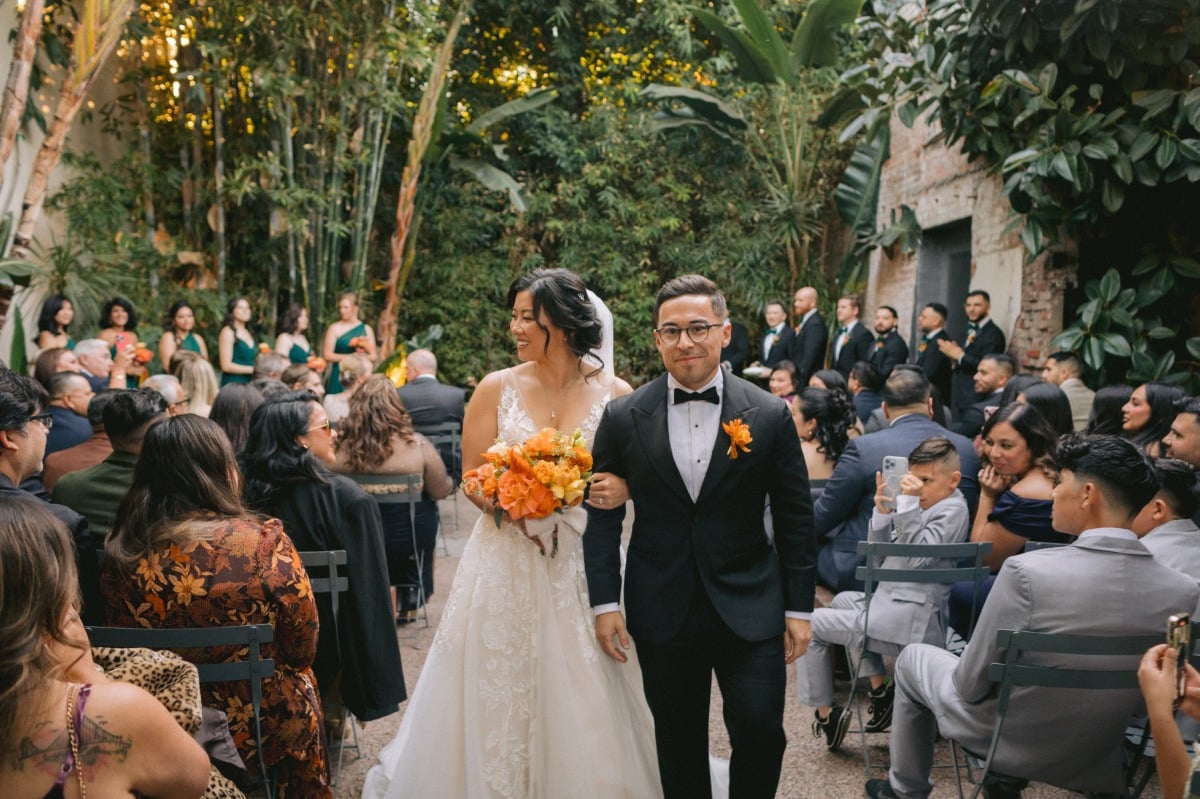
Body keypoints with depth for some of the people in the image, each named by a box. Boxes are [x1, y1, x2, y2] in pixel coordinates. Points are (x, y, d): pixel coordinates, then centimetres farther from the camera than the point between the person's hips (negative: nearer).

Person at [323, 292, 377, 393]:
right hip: (340, 377, -2)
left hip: (361, 376, 2)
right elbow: (327, 355, -5)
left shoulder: (366, 329, 9)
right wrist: (351, 357, -11)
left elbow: (373, 356, 10)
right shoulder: (334, 328, 1)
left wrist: (363, 356, -12)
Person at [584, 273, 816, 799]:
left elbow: (795, 519, 1)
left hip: (751, 610, -1)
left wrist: (799, 607, 1)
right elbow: (603, 516, 2)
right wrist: (605, 603, -2)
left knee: (761, 733, -2)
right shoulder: (623, 418, -2)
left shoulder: (769, 416, -4)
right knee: (678, 743, 12)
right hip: (662, 613, 1)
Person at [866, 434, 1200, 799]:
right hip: (1099, 759, 4)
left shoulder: (1028, 571, -29)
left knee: (914, 657, 24)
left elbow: (972, 683, -19)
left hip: (1010, 739, -4)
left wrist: (968, 688, 4)